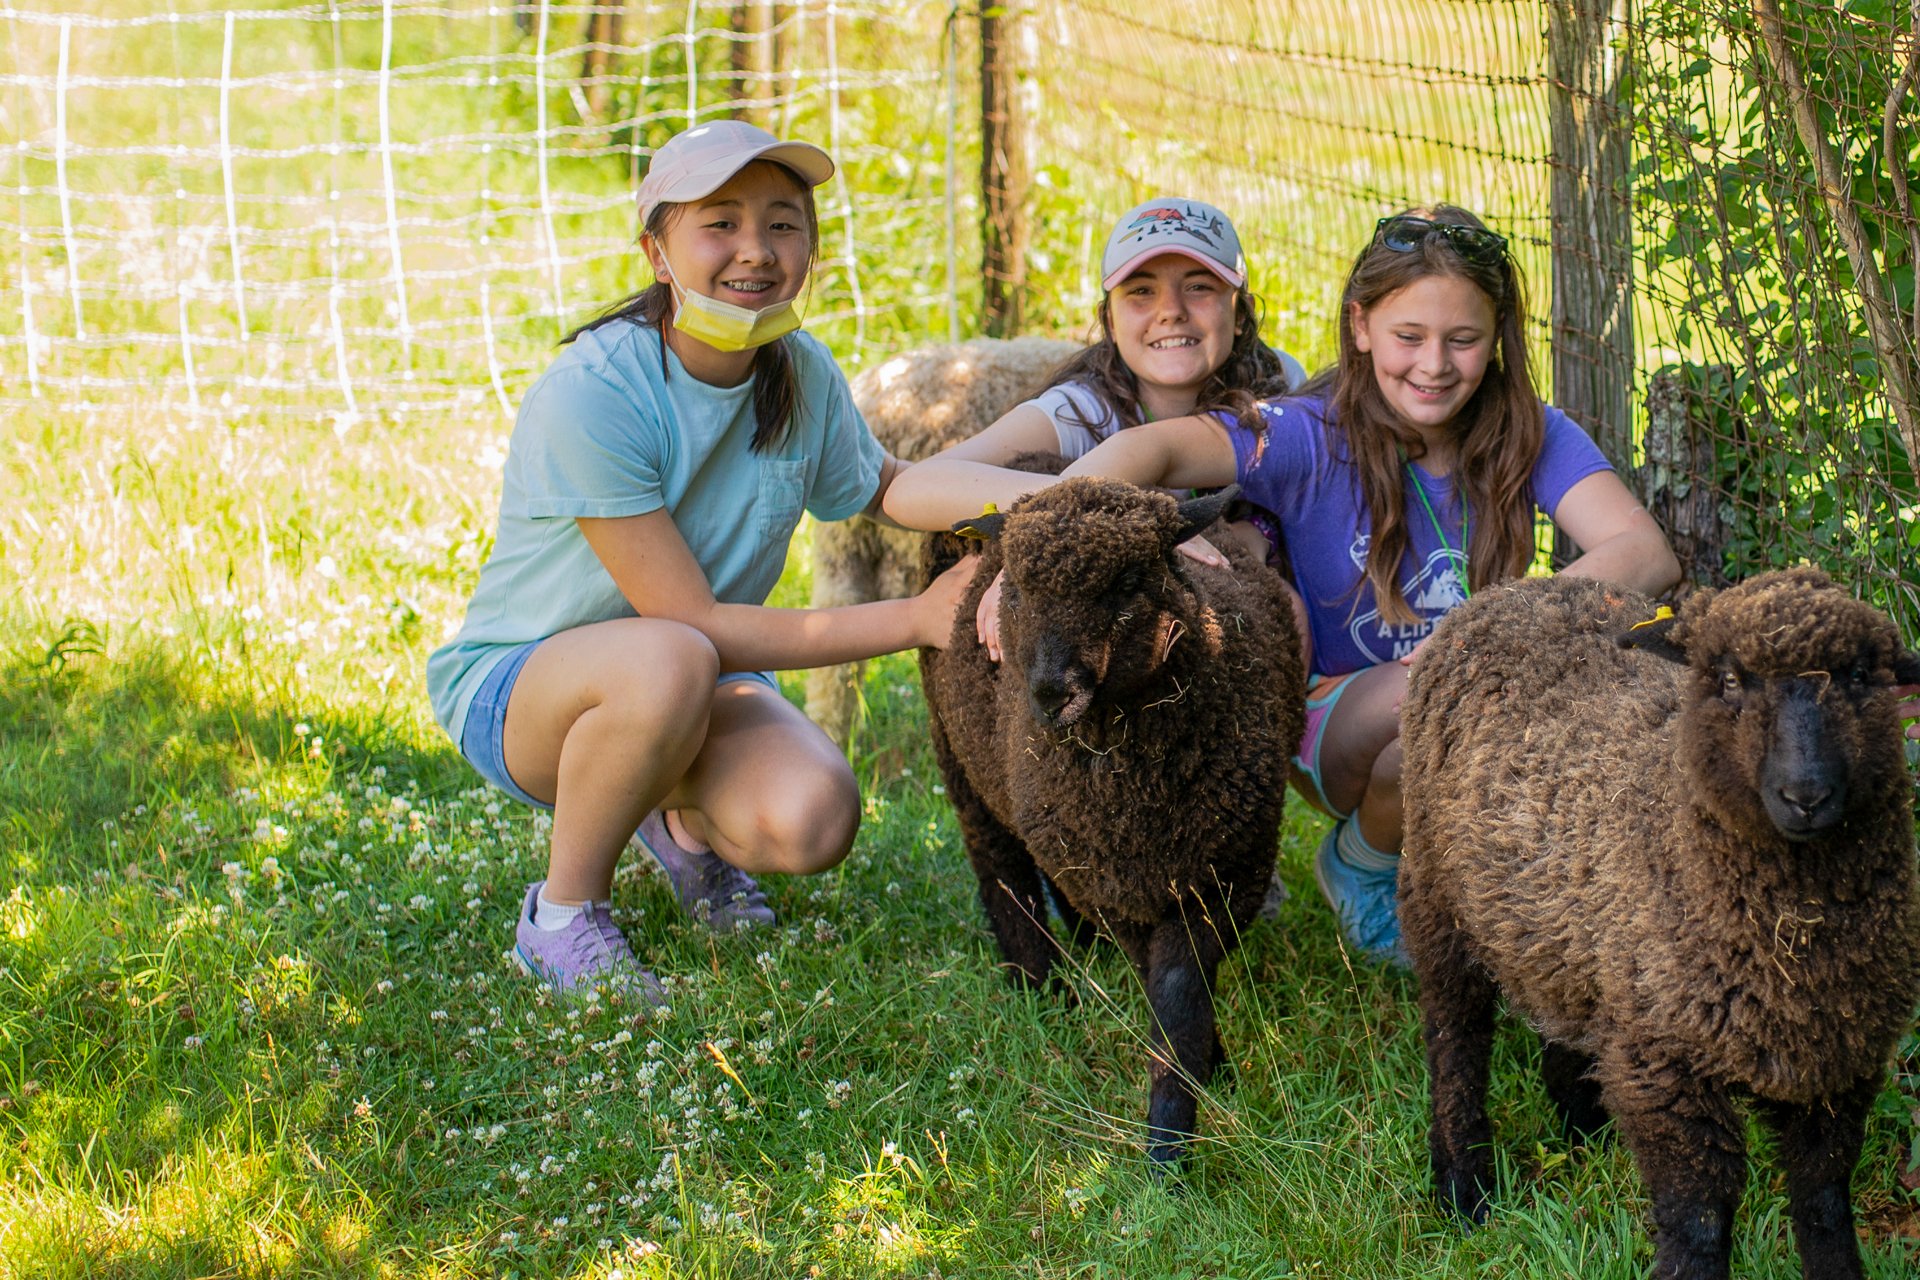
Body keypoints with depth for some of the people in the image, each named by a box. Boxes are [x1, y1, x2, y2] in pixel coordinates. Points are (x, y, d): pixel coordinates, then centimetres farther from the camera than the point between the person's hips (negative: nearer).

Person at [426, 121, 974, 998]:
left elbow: (882, 488, 15)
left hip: (696, 689, 5)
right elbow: (691, 620, -28)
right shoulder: (590, 398, -28)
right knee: (668, 663, -40)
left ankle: (684, 820, 13)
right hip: (516, 684, -5)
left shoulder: (804, 375, -7)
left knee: (813, 823, -26)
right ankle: (560, 916, -13)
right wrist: (914, 618, -31)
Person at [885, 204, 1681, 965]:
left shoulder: (1530, 438, -6)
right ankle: (1362, 865, -2)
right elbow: (1154, 448, -31)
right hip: (1337, 726, -3)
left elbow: (1646, 552, -21)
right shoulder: (1312, 439, -14)